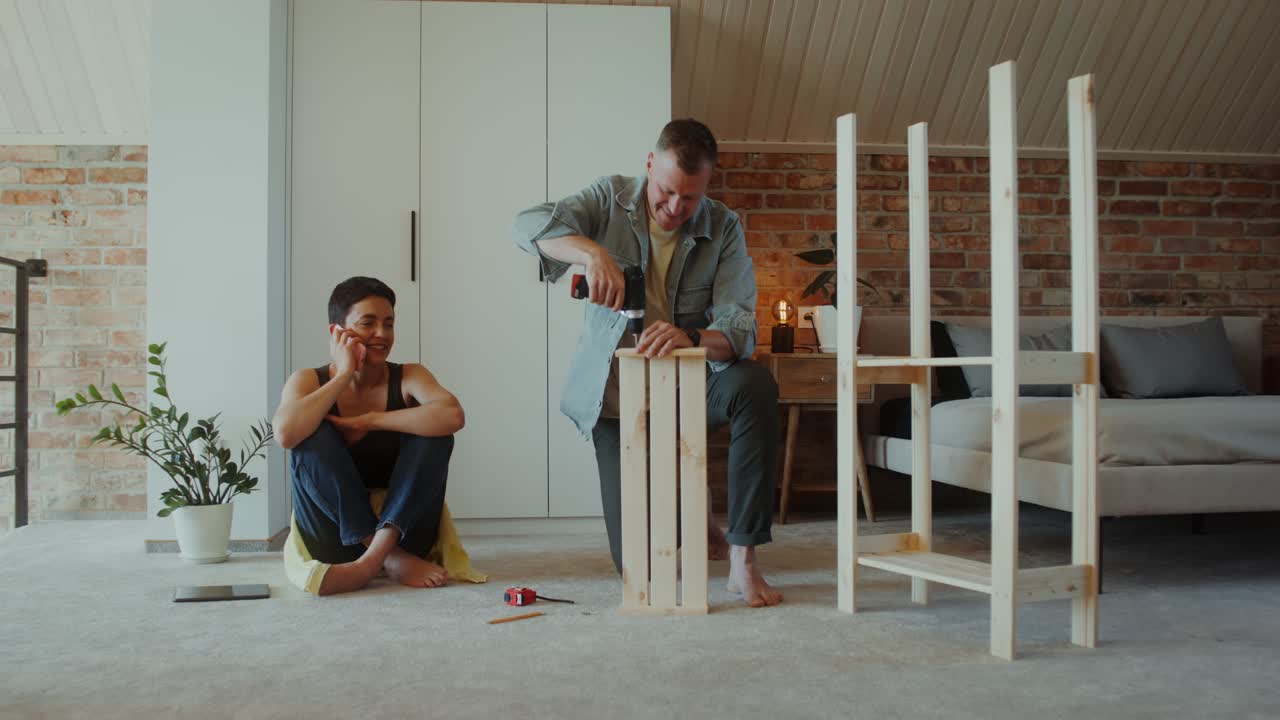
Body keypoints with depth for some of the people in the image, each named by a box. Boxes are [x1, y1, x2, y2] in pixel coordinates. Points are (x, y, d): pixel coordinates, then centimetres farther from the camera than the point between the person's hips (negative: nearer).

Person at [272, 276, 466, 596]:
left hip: (403, 529, 1)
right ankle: (391, 558, -24)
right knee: (312, 435, -22)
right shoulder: (308, 381, -3)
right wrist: (344, 375, -18)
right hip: (334, 539, 0)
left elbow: (453, 416, -26)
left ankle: (375, 557, -28)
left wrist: (368, 421, -23)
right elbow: (285, 434, -27)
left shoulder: (409, 377, -3)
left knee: (433, 430, -18)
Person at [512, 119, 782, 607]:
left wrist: (691, 338, -44)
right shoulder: (611, 199, -8)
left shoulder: (723, 228, -9)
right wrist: (593, 252, -42)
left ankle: (742, 560, -28)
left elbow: (740, 329, -20)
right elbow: (526, 225, -23)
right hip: (616, 392, 0)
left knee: (755, 386, -36)